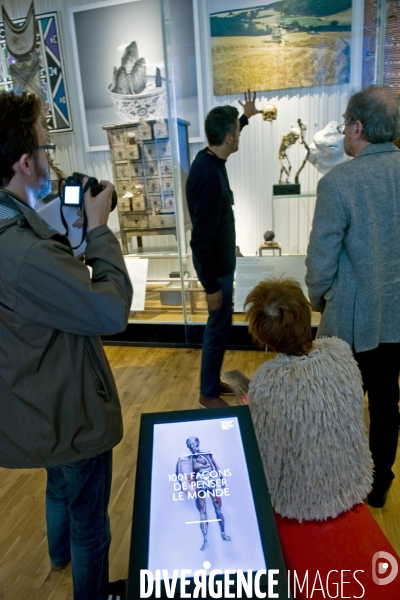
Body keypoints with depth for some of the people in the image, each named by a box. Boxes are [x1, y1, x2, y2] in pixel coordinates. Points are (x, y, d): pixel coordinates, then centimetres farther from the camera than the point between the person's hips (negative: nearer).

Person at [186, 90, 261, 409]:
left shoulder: (209, 158, 3)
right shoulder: (210, 175, -27)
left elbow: (226, 133, 32)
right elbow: (201, 239, -28)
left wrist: (245, 116, 43)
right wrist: (211, 286, -24)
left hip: (220, 261, 10)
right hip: (216, 266, -10)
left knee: (220, 324, 19)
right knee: (220, 327, 3)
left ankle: (212, 381, 35)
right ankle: (208, 393, 20)